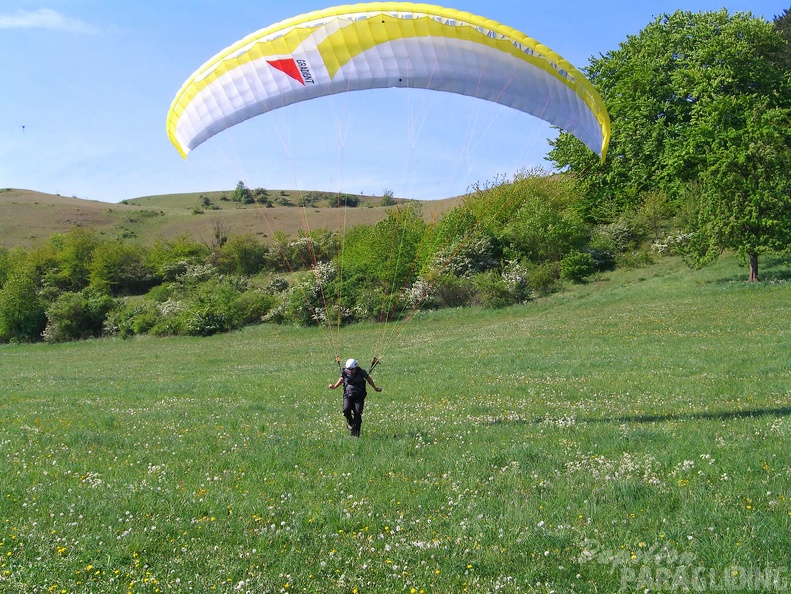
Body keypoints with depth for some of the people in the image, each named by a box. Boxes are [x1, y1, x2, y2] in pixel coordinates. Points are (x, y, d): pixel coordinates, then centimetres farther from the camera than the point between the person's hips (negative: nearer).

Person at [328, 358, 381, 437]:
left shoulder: (361, 372, -11)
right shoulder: (344, 372, -5)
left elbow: (368, 379, 7)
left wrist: (375, 388, 16)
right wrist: (334, 386, 16)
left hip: (359, 396, -1)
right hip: (348, 395, 2)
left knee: (357, 413, -12)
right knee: (346, 410, -23)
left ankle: (356, 433, -2)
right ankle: (350, 423, 8)